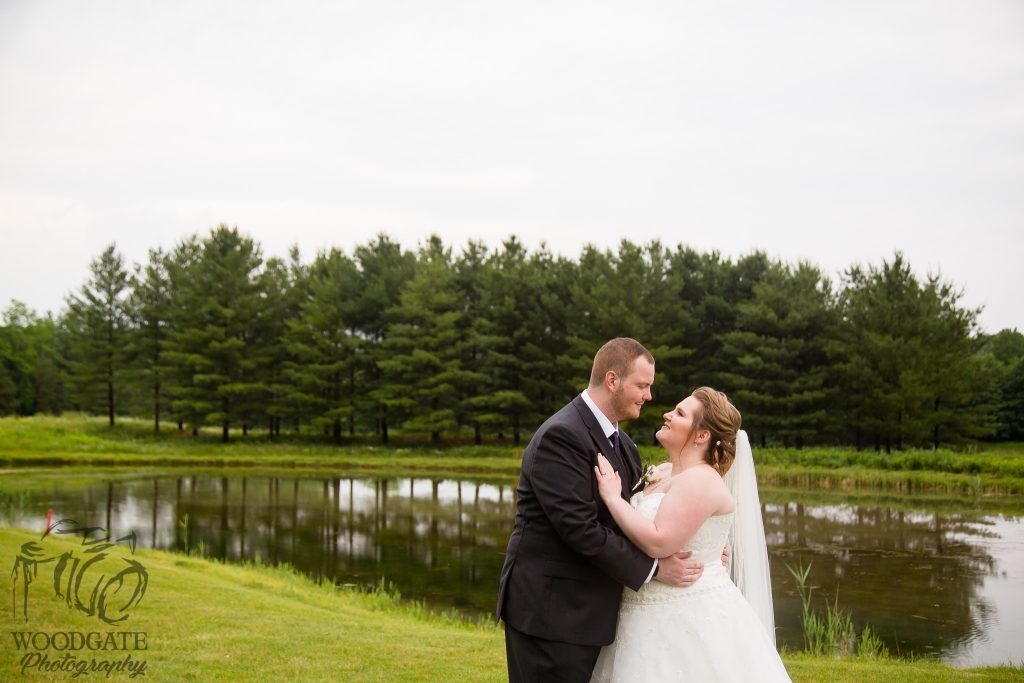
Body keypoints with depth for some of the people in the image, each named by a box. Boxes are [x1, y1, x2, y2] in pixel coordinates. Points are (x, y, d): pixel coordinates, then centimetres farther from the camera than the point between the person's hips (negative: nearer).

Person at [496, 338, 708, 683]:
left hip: (585, 611, 9)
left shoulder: (621, 444, 12)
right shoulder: (561, 436, -18)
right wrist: (653, 568, -16)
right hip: (550, 612, -9)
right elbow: (581, 529, -23)